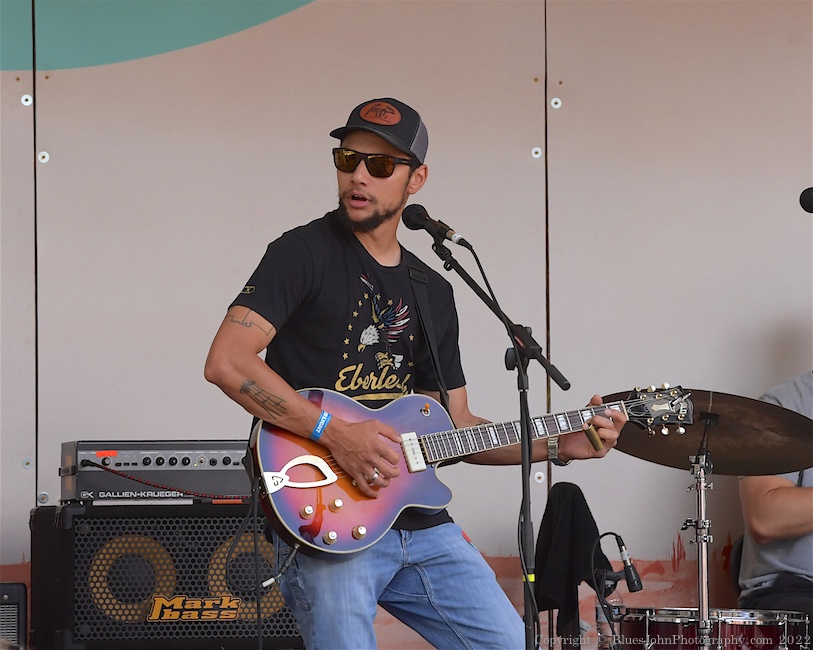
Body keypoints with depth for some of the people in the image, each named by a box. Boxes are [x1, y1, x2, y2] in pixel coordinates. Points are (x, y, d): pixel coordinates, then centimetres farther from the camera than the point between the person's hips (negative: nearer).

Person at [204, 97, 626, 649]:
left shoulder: (433, 293, 15)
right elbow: (226, 362, -16)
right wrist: (336, 434, -20)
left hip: (419, 520, 6)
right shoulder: (305, 254, -5)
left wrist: (561, 445, 5)